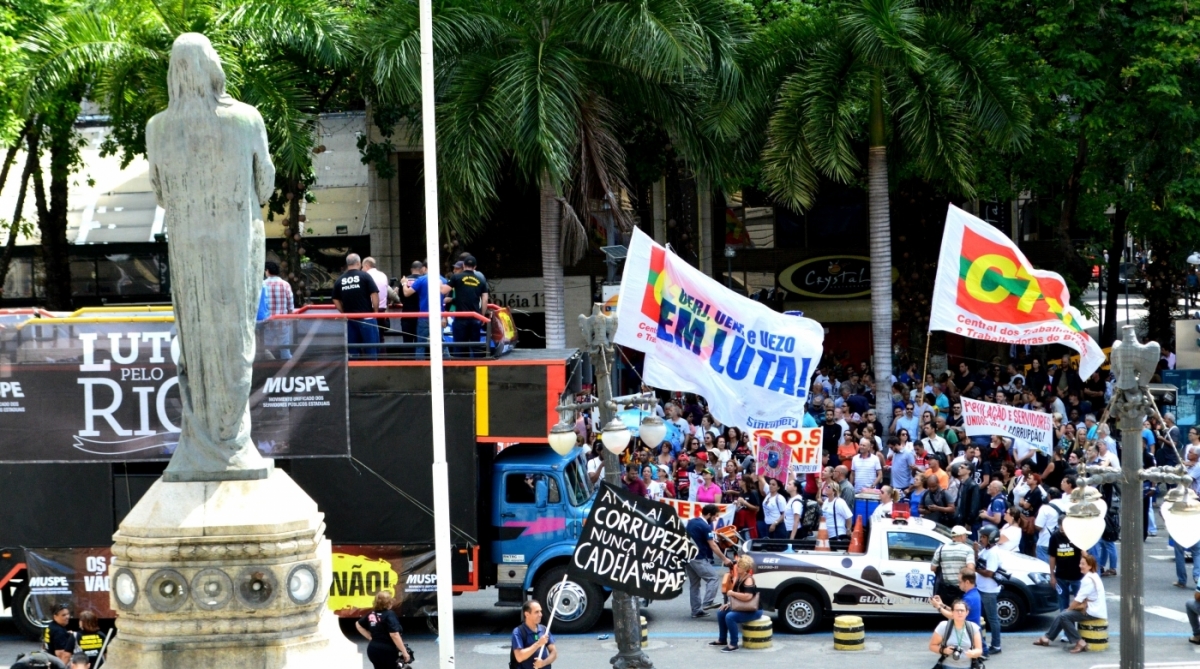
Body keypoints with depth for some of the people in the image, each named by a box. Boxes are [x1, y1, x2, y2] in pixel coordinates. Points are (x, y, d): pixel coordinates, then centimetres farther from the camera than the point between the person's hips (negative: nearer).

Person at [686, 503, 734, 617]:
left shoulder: (691, 522, 12)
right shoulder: (705, 526, -14)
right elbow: (712, 545, -14)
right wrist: (724, 559, -11)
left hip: (688, 557, 9)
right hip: (699, 559, -9)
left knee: (694, 584, 10)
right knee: (713, 578, -7)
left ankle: (696, 610, 10)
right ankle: (707, 602, -18)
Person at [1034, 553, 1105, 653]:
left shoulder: (1088, 580, -19)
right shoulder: (1093, 576, 13)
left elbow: (1078, 599, -16)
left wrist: (1069, 609, -1)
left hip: (1093, 613, -11)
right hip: (1094, 608, 11)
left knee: (1063, 616, -17)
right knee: (1063, 614, 15)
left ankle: (1079, 642, -16)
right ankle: (1047, 637, 22)